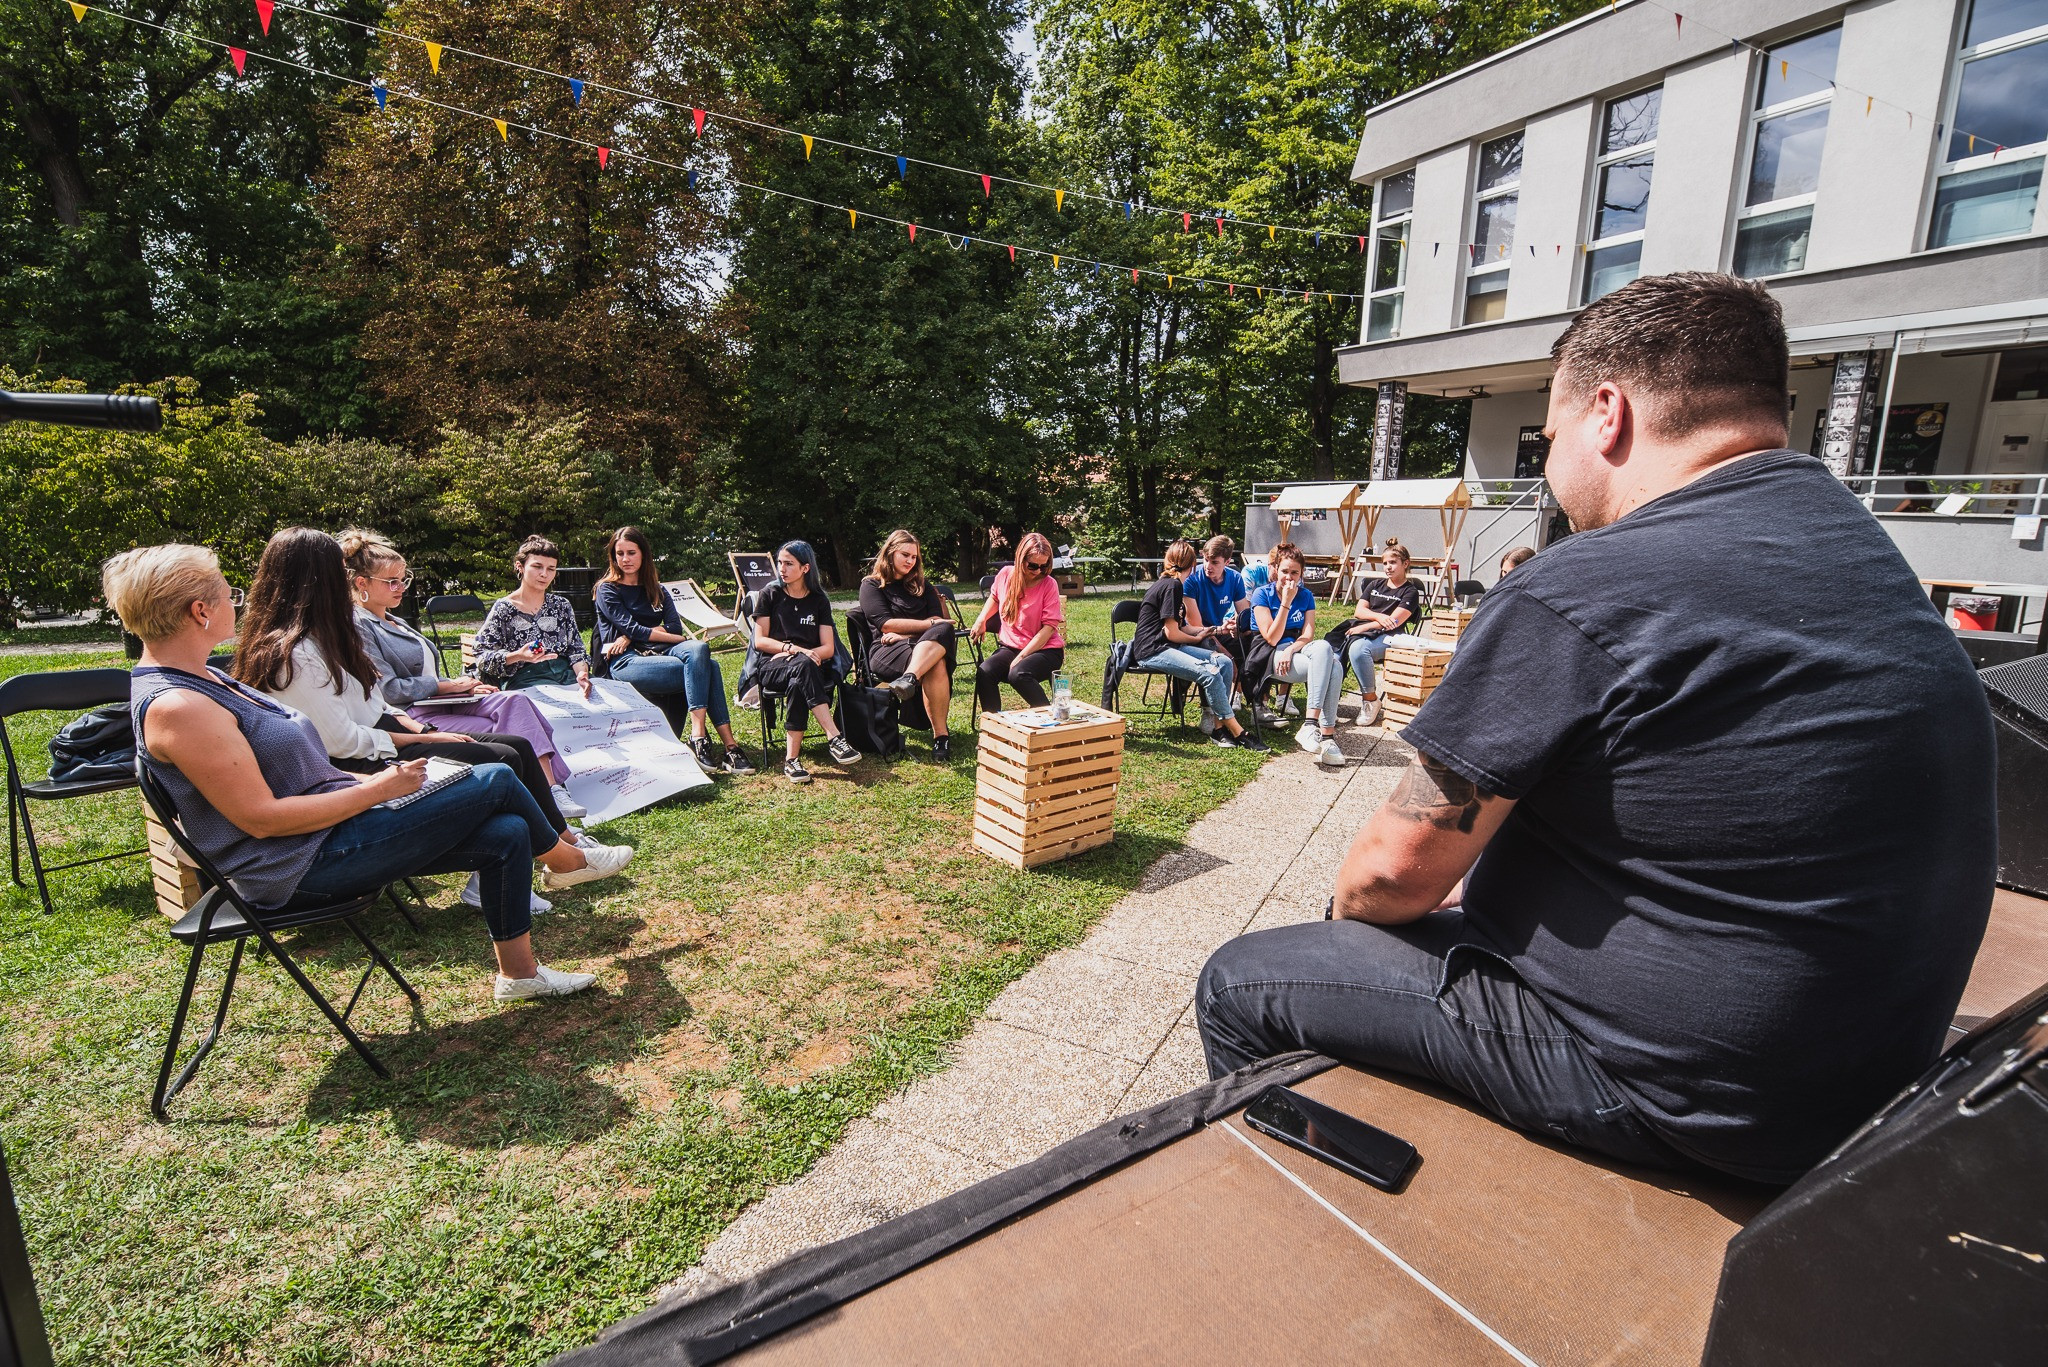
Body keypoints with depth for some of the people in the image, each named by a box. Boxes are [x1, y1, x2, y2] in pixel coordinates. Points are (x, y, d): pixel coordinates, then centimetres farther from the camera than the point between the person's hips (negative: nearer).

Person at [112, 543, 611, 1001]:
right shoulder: (174, 707, -21)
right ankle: (567, 859, 19)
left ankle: (519, 971, 11)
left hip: (334, 824, 10)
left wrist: (367, 780, 7)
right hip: (307, 861, -10)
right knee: (495, 782, -11)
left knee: (506, 834, -3)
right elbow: (261, 818, -23)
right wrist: (377, 790, -18)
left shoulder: (198, 680, 12)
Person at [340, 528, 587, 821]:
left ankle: (554, 789, -34)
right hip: (413, 716, -8)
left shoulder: (396, 622, 25)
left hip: (438, 701, 8)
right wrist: (449, 685, -7)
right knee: (512, 740, -26)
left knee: (515, 702, -20)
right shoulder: (357, 627, -4)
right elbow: (389, 689, -13)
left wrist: (463, 686, 3)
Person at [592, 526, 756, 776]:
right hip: (626, 662, -5)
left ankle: (699, 734, -36)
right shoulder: (607, 590, 7)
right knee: (706, 667, -29)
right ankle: (728, 746, -35)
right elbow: (631, 628, -7)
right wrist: (682, 640, -6)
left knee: (699, 650, -31)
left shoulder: (656, 590, 22)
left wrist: (631, 635, -8)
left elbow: (675, 627, 6)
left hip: (658, 653, 5)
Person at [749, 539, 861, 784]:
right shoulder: (770, 595, 9)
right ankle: (834, 739, -47)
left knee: (797, 684, -38)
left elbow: (828, 648, 5)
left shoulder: (818, 600, 12)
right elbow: (760, 641, 1)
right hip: (773, 665, -1)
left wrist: (804, 654, -14)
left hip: (807, 667, 1)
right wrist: (793, 648, -15)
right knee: (804, 667, -39)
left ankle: (792, 759, -41)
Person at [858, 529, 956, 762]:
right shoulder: (871, 585, 12)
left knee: (944, 630, -37)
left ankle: (909, 678, -58)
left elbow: (939, 620, 10)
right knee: (935, 666, -39)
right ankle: (940, 735, -46)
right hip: (886, 651, -3)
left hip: (930, 645, 4)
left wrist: (903, 634, -7)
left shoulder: (921, 585, 26)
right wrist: (929, 625, -7)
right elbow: (885, 624, -5)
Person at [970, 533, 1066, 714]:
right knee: (984, 672, -26)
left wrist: (1021, 657, -19)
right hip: (1010, 646, 4)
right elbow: (994, 598, 24)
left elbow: (1048, 627, -13)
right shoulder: (1005, 574, 1)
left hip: (1045, 649, -4)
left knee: (1018, 674, -35)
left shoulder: (1048, 585, -10)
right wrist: (981, 620, 6)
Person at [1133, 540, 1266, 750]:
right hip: (1152, 651, -10)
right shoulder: (1172, 586, -11)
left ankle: (1216, 725, -12)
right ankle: (1237, 732, -15)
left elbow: (1182, 627, 16)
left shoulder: (1169, 584, 19)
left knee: (1224, 662, -7)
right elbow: (1171, 633, -15)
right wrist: (1197, 639, 4)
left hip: (1169, 646, 10)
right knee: (1210, 673, -26)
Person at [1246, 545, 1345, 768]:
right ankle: (1326, 736, -37)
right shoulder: (1262, 594, -1)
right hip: (1269, 657, -4)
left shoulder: (1306, 596, 12)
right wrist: (1286, 602, -14)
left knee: (1335, 668, -31)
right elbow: (1272, 638, -10)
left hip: (1298, 650, 4)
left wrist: (1290, 650, -20)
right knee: (1325, 652, -32)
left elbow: (1307, 636, 1)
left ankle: (1310, 726, -37)